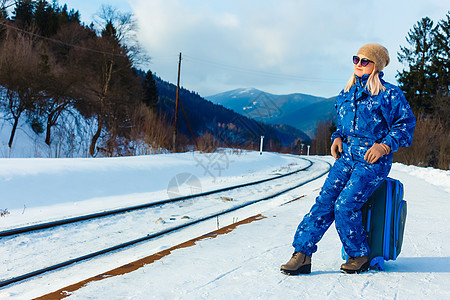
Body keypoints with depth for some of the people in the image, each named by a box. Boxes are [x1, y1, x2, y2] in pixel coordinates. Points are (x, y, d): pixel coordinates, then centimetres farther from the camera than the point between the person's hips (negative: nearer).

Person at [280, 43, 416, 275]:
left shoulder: (389, 94, -1)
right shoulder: (346, 94, 16)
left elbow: (406, 124, 1)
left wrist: (385, 145, -11)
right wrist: (338, 138, 9)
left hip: (373, 160, -5)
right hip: (346, 156, 6)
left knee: (345, 205, -20)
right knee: (324, 201, -11)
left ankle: (359, 256, 2)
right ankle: (302, 254, -11)